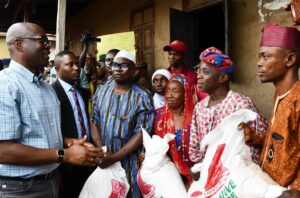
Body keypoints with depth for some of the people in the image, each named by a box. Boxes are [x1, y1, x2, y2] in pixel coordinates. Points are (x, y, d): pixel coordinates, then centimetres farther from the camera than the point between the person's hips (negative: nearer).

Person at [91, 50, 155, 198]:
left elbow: (141, 133, -13)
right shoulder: (102, 92, 4)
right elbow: (94, 122, 2)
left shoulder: (142, 97, -10)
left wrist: (114, 157, -17)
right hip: (102, 160, 4)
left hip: (128, 160, -3)